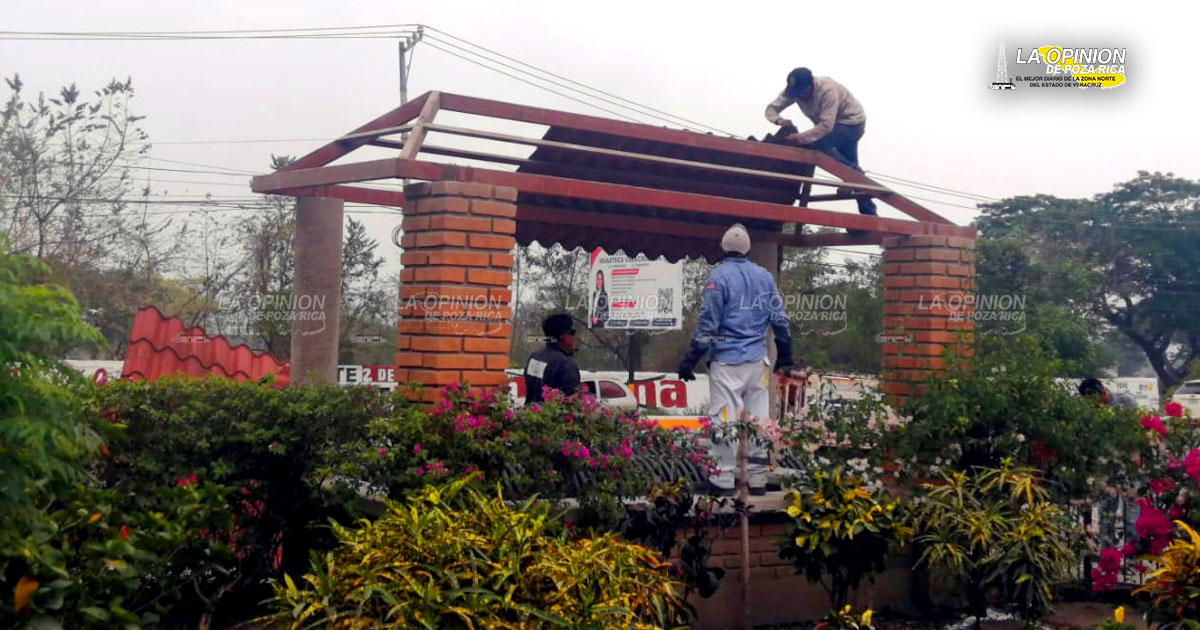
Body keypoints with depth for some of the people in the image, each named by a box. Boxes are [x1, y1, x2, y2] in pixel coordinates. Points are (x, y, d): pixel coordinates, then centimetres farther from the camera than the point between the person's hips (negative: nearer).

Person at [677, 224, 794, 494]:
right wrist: (785, 357, 22)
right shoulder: (765, 276, 8)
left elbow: (708, 322, -10)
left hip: (727, 361, -5)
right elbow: (779, 319, 12)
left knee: (724, 418, -2)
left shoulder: (719, 276, -7)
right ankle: (757, 479, 12)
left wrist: (690, 360, -5)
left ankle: (724, 479, -1)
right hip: (758, 361, 5)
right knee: (758, 419, 8)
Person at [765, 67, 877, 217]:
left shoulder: (827, 90, -35)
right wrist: (779, 120, -33)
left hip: (852, 122, -8)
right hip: (832, 126, 8)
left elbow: (825, 126, -40)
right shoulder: (793, 89, -14)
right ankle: (869, 214, 14)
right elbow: (771, 109, -10)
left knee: (816, 143, -29)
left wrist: (799, 137, -44)